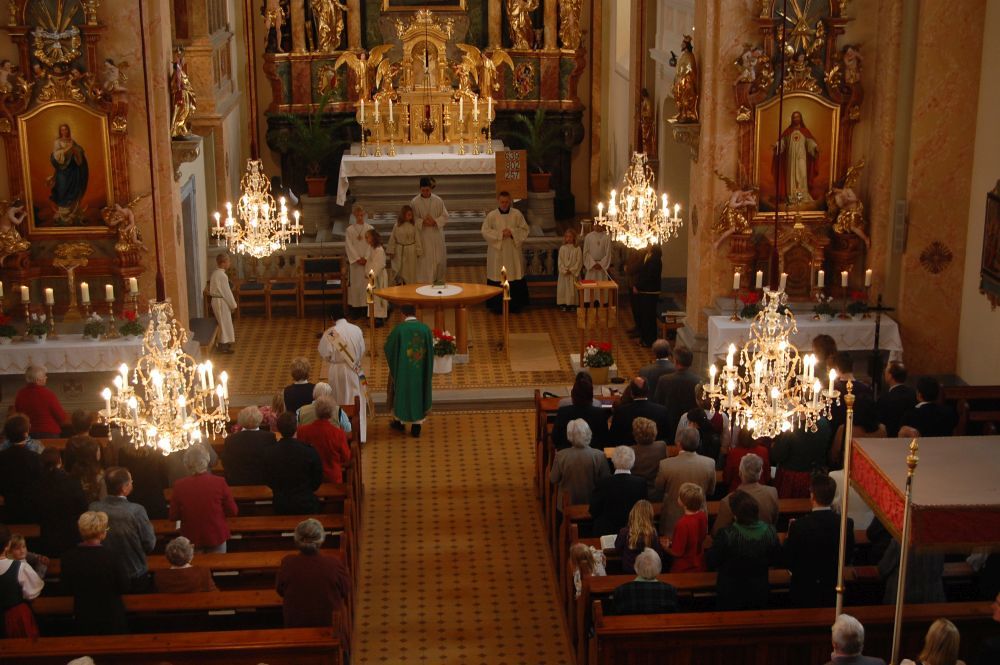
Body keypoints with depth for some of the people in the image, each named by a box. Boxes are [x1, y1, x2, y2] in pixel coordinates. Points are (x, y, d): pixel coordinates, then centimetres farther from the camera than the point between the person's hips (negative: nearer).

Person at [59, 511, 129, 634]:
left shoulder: (67, 558, -13)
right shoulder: (113, 558, -23)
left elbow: (66, 587, 0)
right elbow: (124, 588, -12)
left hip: (82, 620, 3)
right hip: (112, 618, -3)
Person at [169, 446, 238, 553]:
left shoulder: (179, 486, -16)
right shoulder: (219, 482, -17)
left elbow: (174, 516, -4)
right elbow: (233, 511, -8)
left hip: (191, 538, 0)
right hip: (217, 536, 0)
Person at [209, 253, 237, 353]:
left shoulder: (215, 273, 8)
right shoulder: (222, 275, -22)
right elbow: (227, 292, -20)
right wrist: (233, 305, -11)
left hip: (216, 299, 10)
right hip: (221, 301, -10)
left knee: (224, 322, 19)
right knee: (225, 323, 0)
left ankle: (225, 342, 29)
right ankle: (223, 346, 6)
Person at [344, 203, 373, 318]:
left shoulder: (369, 229, 3)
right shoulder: (349, 230, 2)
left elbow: (371, 244, 0)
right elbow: (349, 246, -3)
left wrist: (366, 258, -11)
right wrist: (357, 259, -11)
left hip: (367, 260, 0)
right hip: (354, 260, 0)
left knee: (366, 282, 0)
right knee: (355, 283, 1)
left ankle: (366, 306, 4)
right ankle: (355, 307, 5)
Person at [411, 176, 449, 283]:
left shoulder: (438, 200, -4)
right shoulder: (414, 202, -7)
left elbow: (445, 216, 0)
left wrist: (435, 221, -17)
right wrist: (423, 222, -20)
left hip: (437, 234, 2)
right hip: (422, 235, -2)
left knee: (439, 259, 8)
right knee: (425, 260, 0)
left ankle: (438, 280, 26)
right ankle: (425, 281, 9)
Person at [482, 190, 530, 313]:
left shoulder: (517, 214, 0)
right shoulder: (491, 215, -3)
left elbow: (524, 230, 1)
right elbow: (485, 232, -6)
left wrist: (512, 232, -15)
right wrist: (500, 234, -16)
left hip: (513, 252, 1)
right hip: (497, 253, -1)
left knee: (516, 277, 5)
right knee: (497, 279, 1)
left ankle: (515, 305, 17)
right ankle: (497, 306, 10)